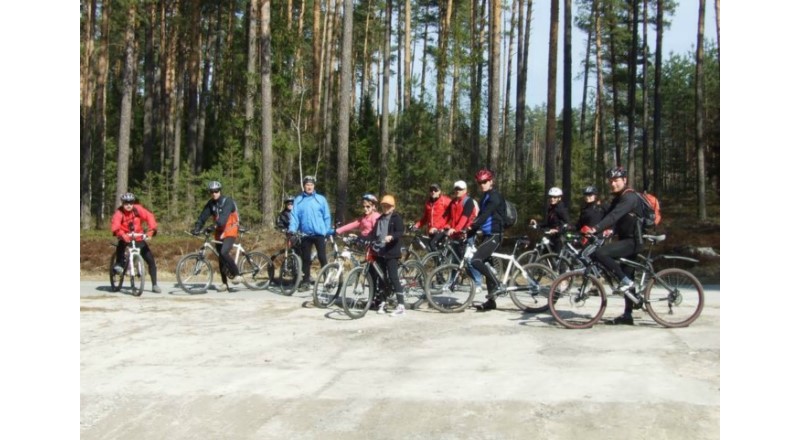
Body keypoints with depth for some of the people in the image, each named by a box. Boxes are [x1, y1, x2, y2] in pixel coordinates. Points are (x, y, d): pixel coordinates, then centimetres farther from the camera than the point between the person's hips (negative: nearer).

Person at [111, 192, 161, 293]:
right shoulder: (119, 213, -16)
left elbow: (149, 217, -21)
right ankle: (119, 264, -13)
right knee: (121, 244, -38)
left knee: (151, 260, -4)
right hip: (126, 238, -2)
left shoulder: (138, 209, -11)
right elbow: (115, 226, -31)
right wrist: (123, 235, -50)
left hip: (139, 238, 2)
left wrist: (151, 230, -38)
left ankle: (155, 285, 5)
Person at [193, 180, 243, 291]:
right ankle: (224, 283, 12)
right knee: (220, 257, 5)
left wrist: (215, 225, -45)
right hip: (219, 232, 6)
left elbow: (224, 216, -30)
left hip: (230, 232, -6)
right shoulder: (210, 203, 4)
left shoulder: (227, 201, -15)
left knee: (224, 253, -26)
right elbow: (203, 216, -5)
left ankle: (236, 275, -12)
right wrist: (197, 228, -20)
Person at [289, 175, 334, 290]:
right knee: (305, 259, 8)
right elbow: (294, 216, 0)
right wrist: (292, 229, -13)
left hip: (319, 233, -2)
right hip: (305, 234, 2)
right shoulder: (298, 200, 5)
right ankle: (306, 282, 16)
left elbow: (326, 216, 4)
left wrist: (327, 231, -3)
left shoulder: (321, 199, 3)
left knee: (322, 258, -4)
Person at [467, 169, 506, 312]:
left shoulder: (494, 196, -11)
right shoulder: (485, 197, 18)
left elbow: (485, 215, -23)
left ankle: (496, 284, -6)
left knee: (476, 260, -21)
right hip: (487, 234, 10)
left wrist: (472, 226, -33)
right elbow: (481, 215, 19)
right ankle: (491, 301, 13)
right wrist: (469, 233, 10)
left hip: (494, 235, -10)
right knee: (485, 264, 8)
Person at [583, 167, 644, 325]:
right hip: (625, 240, 10)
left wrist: (595, 228, -42)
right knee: (627, 279, 11)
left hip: (632, 241, -10)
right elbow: (611, 215, 10)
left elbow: (614, 215, -31)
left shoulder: (629, 197, -16)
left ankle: (625, 280, -16)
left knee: (600, 253, -26)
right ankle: (627, 315, 17)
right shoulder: (618, 198, 16)